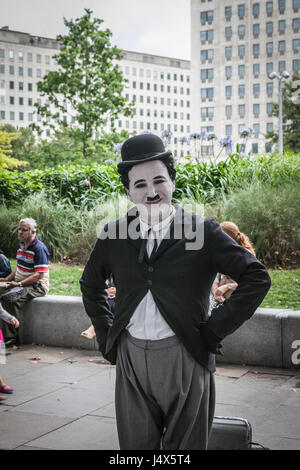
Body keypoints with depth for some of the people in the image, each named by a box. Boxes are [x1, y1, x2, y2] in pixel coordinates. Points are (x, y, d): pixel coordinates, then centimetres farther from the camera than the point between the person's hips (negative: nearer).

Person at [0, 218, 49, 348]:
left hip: (37, 286, -9)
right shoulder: (21, 246, 14)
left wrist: (19, 284, -23)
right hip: (20, 284, 9)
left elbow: (39, 275, -19)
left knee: (11, 297, -31)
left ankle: (12, 336, -21)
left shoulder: (39, 248, -14)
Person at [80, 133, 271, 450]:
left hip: (184, 360, -3)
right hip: (130, 360, 3)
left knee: (184, 446, 9)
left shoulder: (203, 231, -6)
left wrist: (215, 329, -9)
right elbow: (90, 284, 20)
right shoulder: (114, 234, 4)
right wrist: (106, 337, 11)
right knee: (135, 444, 13)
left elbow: (257, 277, -7)